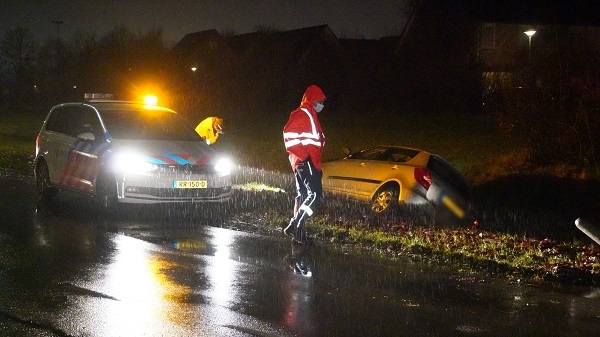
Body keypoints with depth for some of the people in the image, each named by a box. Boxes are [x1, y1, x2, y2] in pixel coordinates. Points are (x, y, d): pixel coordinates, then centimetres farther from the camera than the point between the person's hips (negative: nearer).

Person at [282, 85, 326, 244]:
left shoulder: (310, 116, 23)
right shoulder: (303, 114, -9)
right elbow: (289, 135, -21)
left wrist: (317, 165, 22)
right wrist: (304, 155, -21)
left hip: (308, 162, 11)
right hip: (305, 162, -11)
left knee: (304, 196, 11)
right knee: (316, 195, -19)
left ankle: (297, 230, 14)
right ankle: (295, 225, -22)